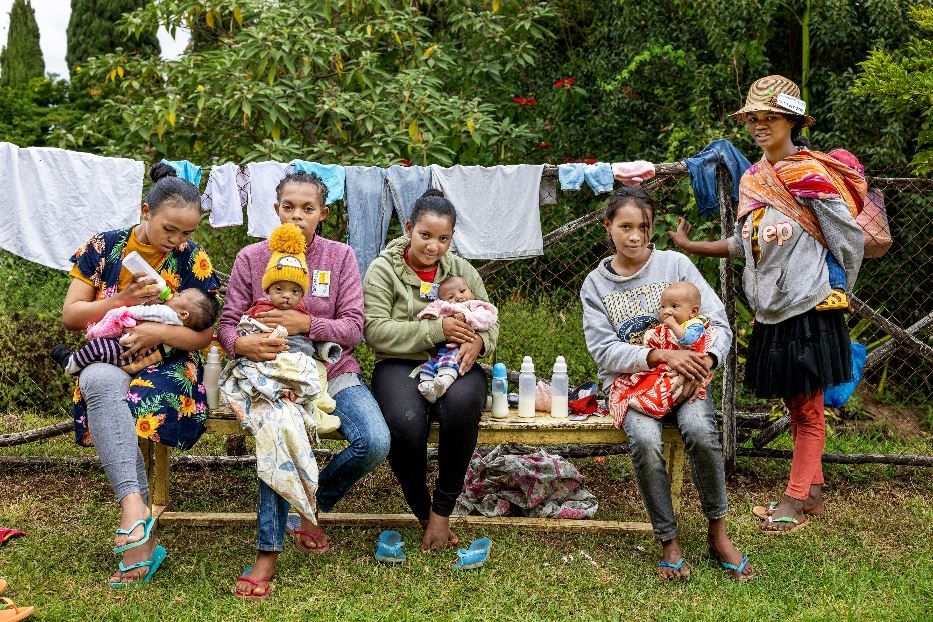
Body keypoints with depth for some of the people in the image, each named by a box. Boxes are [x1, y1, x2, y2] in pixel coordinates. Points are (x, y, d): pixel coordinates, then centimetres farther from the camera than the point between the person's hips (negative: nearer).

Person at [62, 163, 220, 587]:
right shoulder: (105, 247, 6)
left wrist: (161, 332, -19)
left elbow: (202, 334, 2)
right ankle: (134, 506, -44)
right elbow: (70, 315, 6)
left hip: (170, 369, -1)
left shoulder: (193, 260, 3)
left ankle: (139, 540, -32)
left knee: (108, 415, -34)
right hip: (108, 363, 2)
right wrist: (122, 301, -10)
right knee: (103, 382, -38)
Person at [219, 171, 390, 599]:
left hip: (333, 371, 2)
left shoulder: (340, 257, 2)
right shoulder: (250, 258, 3)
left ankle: (312, 503, 8)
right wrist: (242, 344, -24)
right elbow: (227, 323, 0)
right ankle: (268, 552, -20)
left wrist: (306, 324, -22)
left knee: (375, 443, -23)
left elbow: (353, 327, -5)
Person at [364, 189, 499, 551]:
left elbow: (490, 321, 15)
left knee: (463, 404, -36)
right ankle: (422, 511, -7)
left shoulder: (463, 271, 15)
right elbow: (375, 331, -9)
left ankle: (443, 509, -16)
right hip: (401, 365, -2)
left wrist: (479, 341, -11)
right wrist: (437, 329, -15)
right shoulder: (383, 270, 3)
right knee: (406, 423, -36)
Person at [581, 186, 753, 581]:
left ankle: (718, 533, -10)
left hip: (682, 379, 0)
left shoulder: (675, 264, 3)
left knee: (701, 431, -31)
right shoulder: (595, 284, 5)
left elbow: (718, 323, 0)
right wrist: (661, 355, -21)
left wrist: (705, 360, -21)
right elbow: (604, 350, -6)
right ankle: (668, 542, -14)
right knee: (646, 441, -31)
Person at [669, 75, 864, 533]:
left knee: (807, 410, 4)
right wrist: (690, 247, 14)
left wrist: (837, 294, 4)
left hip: (808, 311, -7)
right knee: (796, 408, 14)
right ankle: (812, 493, 26)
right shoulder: (752, 179, 9)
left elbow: (850, 240, -6)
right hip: (771, 314, 7)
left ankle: (795, 500, 13)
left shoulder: (809, 176, -12)